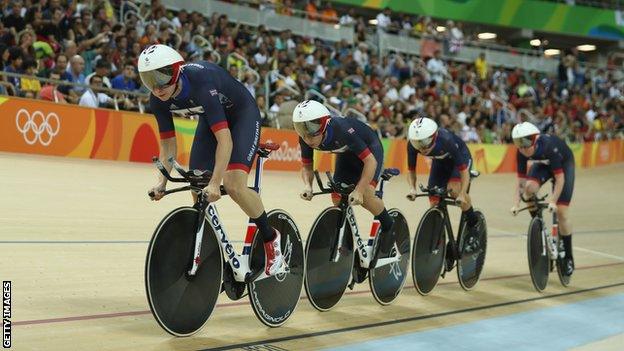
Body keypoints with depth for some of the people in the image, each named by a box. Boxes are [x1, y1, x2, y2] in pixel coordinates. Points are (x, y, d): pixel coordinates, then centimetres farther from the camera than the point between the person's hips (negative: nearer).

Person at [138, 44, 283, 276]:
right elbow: (167, 145, -9)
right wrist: (162, 182, -23)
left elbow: (225, 138, -41)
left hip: (242, 114, -6)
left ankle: (271, 239, -1)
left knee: (233, 184, -24)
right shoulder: (158, 101, -19)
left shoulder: (201, 83, -39)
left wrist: (215, 182, -47)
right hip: (210, 118, 7)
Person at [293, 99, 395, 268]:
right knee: (337, 199, -5)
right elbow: (307, 166, -8)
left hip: (369, 148, -6)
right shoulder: (306, 139, -24)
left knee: (365, 195, -26)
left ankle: (388, 227, 1)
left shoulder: (342, 130, -41)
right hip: (346, 153, 6)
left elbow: (370, 161, -38)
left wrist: (359, 190, -46)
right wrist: (307, 185, -30)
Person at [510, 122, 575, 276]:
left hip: (564, 164, -4)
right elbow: (521, 180, -19)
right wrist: (516, 204, -28)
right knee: (529, 187, -29)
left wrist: (553, 201, -40)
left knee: (561, 211, -12)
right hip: (543, 164, 4)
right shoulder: (521, 152, -25)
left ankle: (568, 258, 3)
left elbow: (560, 178, -35)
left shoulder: (549, 147, -39)